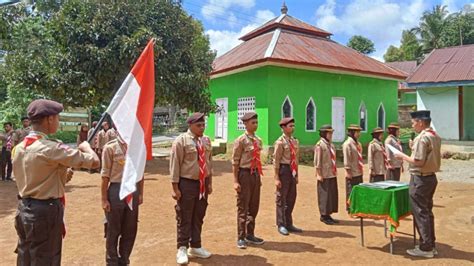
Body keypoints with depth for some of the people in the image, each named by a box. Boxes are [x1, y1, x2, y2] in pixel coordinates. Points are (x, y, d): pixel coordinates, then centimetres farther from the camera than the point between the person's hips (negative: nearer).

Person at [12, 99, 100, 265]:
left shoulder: (18, 148, 4)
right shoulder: (51, 148, -20)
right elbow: (94, 162, -20)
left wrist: (60, 177, 9)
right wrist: (86, 146, 0)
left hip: (24, 209, 8)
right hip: (45, 212, -8)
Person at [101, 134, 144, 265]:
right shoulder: (110, 147, -9)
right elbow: (105, 175, -9)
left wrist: (140, 193, 8)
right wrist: (104, 199, -9)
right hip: (116, 190, -4)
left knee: (130, 229, 14)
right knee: (113, 230, 10)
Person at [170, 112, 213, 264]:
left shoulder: (206, 141, 8)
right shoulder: (181, 141, -12)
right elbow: (175, 165, -13)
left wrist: (209, 183, 14)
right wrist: (175, 187, -14)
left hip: (202, 184, 6)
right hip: (187, 184, -6)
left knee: (198, 217, 15)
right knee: (184, 218, 3)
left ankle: (195, 247, 30)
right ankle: (182, 249, 17)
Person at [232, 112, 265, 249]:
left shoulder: (258, 140, 9)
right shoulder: (240, 141, -12)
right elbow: (235, 162, -12)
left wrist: (259, 177, 17)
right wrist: (235, 181, -15)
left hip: (255, 174, 7)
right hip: (244, 174, -7)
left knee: (254, 207, 14)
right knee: (243, 207, 1)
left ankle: (250, 235, 29)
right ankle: (241, 238, 13)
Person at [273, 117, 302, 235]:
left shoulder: (295, 141, 10)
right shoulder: (280, 142, -12)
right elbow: (276, 161, -14)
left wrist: (296, 175, 15)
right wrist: (277, 178, -17)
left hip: (293, 171, 7)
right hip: (284, 170, -7)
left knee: (291, 198, 14)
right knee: (281, 198, 3)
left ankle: (289, 224, 28)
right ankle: (281, 225, 15)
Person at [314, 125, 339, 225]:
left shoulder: (331, 144, 14)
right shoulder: (320, 145, -11)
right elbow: (317, 161, -14)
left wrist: (335, 172, 16)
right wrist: (319, 175, -17)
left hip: (332, 175, 8)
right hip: (324, 176, -8)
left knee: (333, 195, 11)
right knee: (324, 196, -1)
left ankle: (328, 215, 22)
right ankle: (323, 216, 10)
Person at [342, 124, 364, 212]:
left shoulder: (358, 143, 12)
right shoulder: (347, 144, -14)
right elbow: (346, 159, -17)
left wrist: (361, 170, 16)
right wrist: (348, 171, -18)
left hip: (359, 172, 8)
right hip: (352, 174, -8)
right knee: (351, 192, 1)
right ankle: (350, 209, 12)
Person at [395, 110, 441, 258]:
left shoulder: (422, 137, -19)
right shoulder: (435, 136, 10)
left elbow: (418, 162, -23)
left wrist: (403, 156, -9)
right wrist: (414, 149, 13)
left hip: (420, 179, -9)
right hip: (431, 177, 9)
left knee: (420, 213, 0)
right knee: (427, 211, 17)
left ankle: (425, 248, 8)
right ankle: (431, 245, 26)